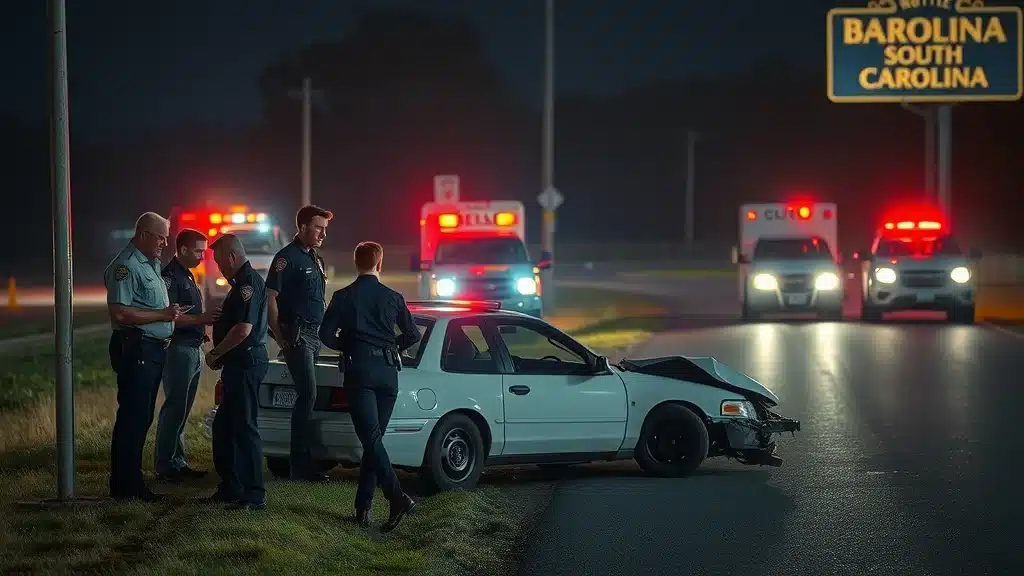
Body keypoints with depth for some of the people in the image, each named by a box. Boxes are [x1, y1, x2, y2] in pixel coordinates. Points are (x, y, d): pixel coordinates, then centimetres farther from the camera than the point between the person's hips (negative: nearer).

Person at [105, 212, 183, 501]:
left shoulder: (151, 265, 19)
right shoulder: (126, 266, -13)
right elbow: (120, 313, -23)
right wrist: (163, 314, -19)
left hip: (153, 350, 10)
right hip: (135, 349, -10)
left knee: (141, 417, 13)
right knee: (132, 418, -8)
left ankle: (132, 482, 19)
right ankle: (124, 486, -6)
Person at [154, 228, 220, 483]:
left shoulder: (186, 276, 19)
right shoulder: (170, 276, -13)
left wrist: (201, 328, 17)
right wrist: (200, 319, -25)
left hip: (193, 349, 10)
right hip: (178, 349, -10)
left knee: (181, 410, 13)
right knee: (174, 409, -9)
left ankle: (177, 463, 18)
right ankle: (164, 466, -7)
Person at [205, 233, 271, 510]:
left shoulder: (248, 284, -17)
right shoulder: (242, 282, 18)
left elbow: (243, 329, -25)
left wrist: (215, 354, -15)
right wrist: (219, 354, 14)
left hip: (246, 364, -11)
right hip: (239, 364, 11)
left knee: (244, 428, -9)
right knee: (224, 425, 17)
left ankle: (255, 495, -6)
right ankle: (231, 487, 25)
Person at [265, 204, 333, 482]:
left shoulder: (315, 259, 19)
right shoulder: (288, 258, -9)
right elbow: (270, 297, -14)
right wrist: (280, 338, -16)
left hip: (315, 334, 9)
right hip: (297, 334, -9)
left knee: (307, 396, 10)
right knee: (308, 394, -14)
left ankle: (301, 461, 14)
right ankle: (300, 464, -12)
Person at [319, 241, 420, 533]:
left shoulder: (344, 297, 1)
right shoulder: (393, 298, 9)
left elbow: (326, 335, -3)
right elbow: (413, 334, 7)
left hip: (359, 369, -3)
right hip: (388, 372, 3)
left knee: (371, 439, -11)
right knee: (374, 439, 9)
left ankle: (398, 498, -29)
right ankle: (362, 508, 6)